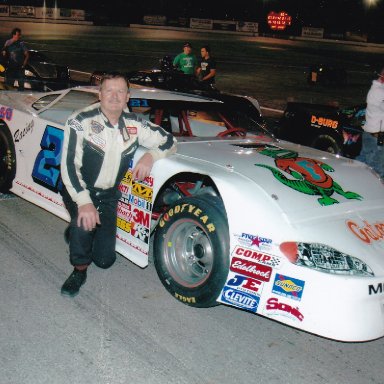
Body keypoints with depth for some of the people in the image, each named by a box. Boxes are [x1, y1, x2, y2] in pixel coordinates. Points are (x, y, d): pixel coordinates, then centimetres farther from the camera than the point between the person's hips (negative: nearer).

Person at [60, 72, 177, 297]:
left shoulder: (134, 124, -6)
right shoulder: (81, 122, -19)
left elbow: (169, 141, 4)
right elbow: (69, 166, -23)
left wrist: (151, 156, -19)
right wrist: (84, 202, -36)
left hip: (109, 194, 4)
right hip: (79, 189, -4)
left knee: (105, 259, 1)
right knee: (84, 221, -37)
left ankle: (79, 234, 35)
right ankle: (79, 270, -8)